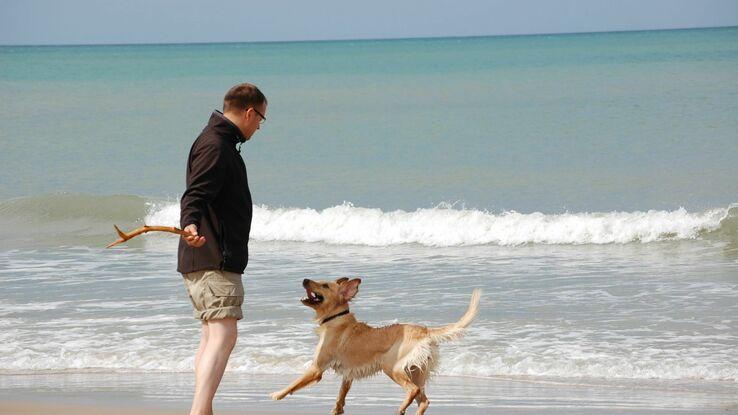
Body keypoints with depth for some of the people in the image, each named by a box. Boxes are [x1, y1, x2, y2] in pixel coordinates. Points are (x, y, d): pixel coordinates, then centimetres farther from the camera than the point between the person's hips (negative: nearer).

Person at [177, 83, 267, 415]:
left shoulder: (221, 143, 20)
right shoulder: (215, 147, -14)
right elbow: (195, 194, -27)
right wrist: (190, 224, -46)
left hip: (207, 259, 11)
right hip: (214, 259, -11)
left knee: (211, 336, 16)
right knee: (223, 333, -19)